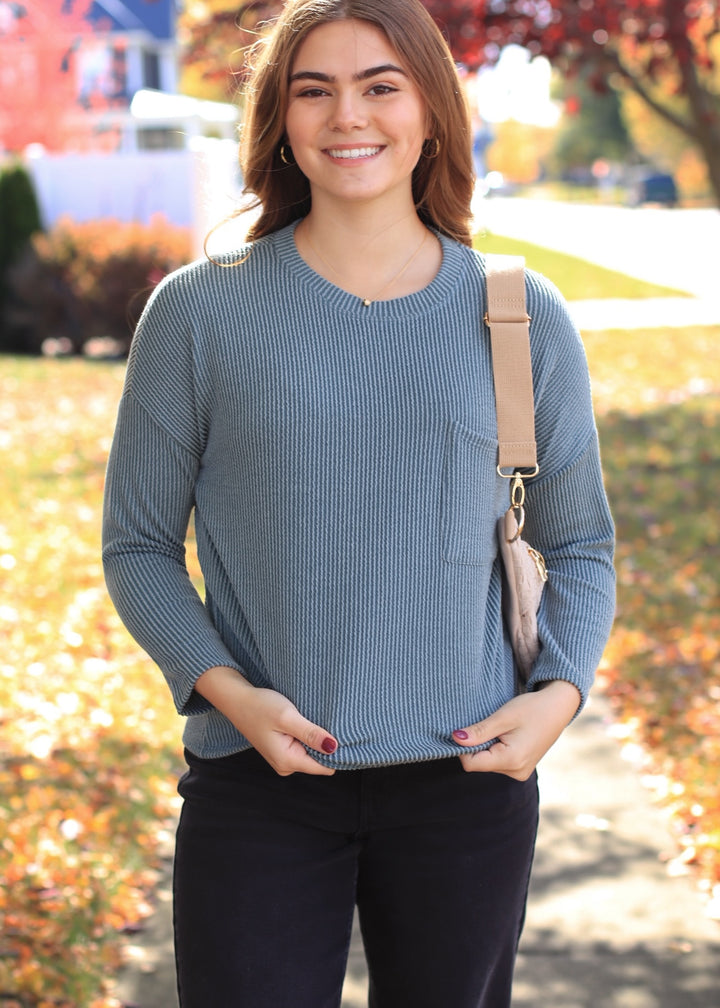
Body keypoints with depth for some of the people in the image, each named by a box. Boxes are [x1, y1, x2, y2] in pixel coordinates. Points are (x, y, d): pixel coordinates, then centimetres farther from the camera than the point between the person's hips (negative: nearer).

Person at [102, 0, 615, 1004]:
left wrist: (559, 692, -5)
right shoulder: (199, 312, 0)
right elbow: (137, 546, 5)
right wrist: (225, 691, -11)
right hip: (259, 784, -1)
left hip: (466, 783, 2)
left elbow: (579, 545, 12)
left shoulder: (523, 319, 3)